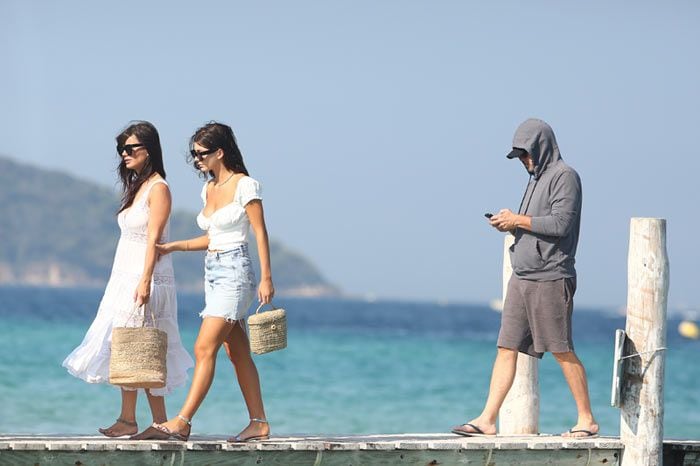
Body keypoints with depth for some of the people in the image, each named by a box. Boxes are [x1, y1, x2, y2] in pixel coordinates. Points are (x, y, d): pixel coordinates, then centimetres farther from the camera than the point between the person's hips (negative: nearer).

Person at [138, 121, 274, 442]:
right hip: (213, 272, 9)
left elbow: (260, 233, -9)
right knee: (237, 353, 8)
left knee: (204, 348, -13)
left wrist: (266, 279, -12)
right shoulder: (208, 189, 14)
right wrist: (172, 247, 14)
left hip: (235, 271, -9)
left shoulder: (244, 186, -8)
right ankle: (258, 424, 11)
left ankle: (182, 422, -16)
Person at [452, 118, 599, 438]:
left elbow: (560, 223, -18)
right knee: (506, 348, 3)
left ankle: (587, 420, 5)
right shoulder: (537, 178, 20)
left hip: (550, 278, -9)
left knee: (562, 351, -4)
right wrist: (511, 224, 5)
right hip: (522, 278, 9)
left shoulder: (564, 176, -8)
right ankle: (487, 420, 1)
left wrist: (519, 220, -11)